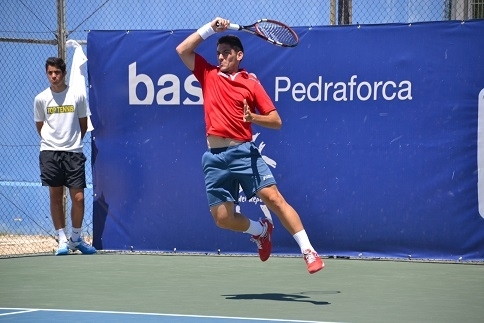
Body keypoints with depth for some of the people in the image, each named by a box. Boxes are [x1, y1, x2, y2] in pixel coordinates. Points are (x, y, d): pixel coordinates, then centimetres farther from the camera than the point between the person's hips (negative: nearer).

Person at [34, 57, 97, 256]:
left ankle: (76, 238, 14)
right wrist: (52, 141, 10)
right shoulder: (41, 99, 3)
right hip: (49, 153, 1)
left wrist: (73, 141, 11)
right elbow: (40, 127, 14)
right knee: (55, 197, 2)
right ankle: (62, 240, 8)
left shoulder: (77, 96, 1)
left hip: (73, 153, 0)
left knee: (78, 198, -4)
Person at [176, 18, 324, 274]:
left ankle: (308, 251, -15)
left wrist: (253, 117, -16)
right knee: (222, 218, 0)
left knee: (274, 198, -17)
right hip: (215, 158, 3)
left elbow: (276, 121, 4)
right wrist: (210, 28, 2)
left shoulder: (251, 83, 5)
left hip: (244, 151, -3)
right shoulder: (208, 75, 13)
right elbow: (183, 50, 5)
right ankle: (261, 229, 30)